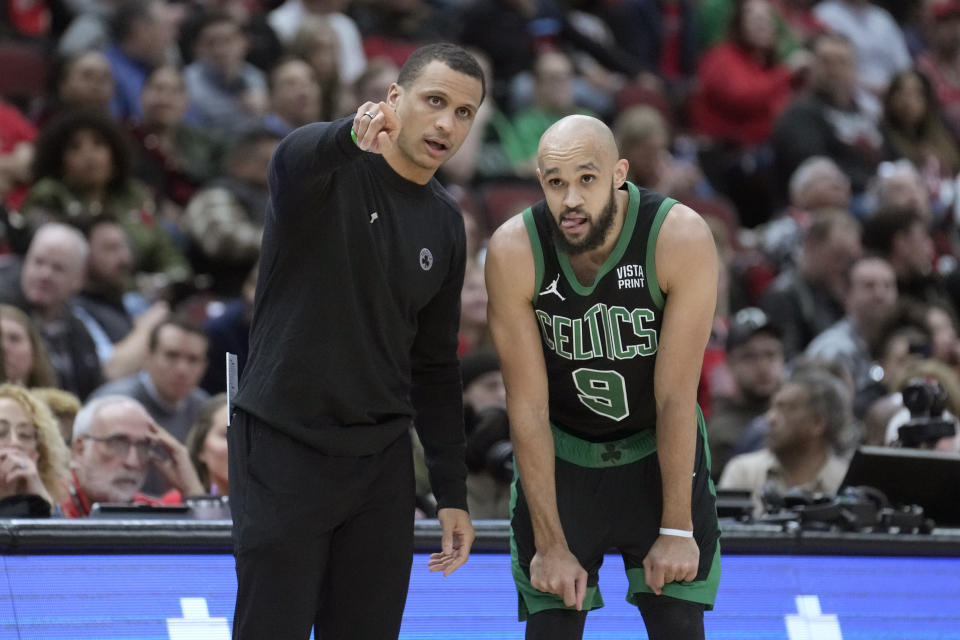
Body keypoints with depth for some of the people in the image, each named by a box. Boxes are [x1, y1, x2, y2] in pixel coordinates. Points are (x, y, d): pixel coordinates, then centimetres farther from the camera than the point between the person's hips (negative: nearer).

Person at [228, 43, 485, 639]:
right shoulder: (331, 170, -7)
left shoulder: (445, 225, 11)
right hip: (285, 448, -6)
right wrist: (351, 136, -57)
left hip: (381, 457, 6)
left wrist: (452, 492, 15)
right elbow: (296, 160, -34)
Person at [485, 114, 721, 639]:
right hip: (561, 453, 0)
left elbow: (675, 395, -21)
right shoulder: (513, 251, -22)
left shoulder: (680, 238, -25)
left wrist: (677, 529, -18)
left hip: (660, 449, 0)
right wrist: (550, 544, -17)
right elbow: (528, 405, -18)